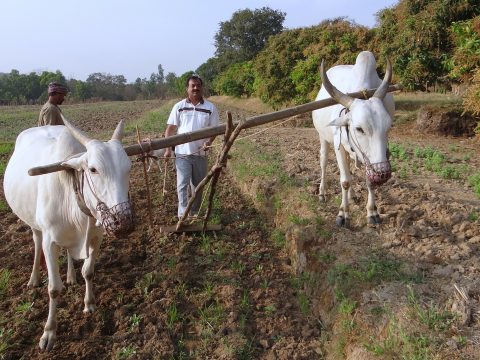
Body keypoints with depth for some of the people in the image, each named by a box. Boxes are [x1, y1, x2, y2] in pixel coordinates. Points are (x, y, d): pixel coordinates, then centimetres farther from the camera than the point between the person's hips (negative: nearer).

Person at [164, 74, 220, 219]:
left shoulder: (210, 108, 2)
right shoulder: (179, 106, 1)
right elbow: (170, 128, 1)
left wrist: (209, 142, -17)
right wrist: (167, 149, -7)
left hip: (201, 153, 2)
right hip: (182, 153, -1)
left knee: (199, 185, 13)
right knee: (182, 184, -6)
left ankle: (194, 212, 29)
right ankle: (183, 214, -5)